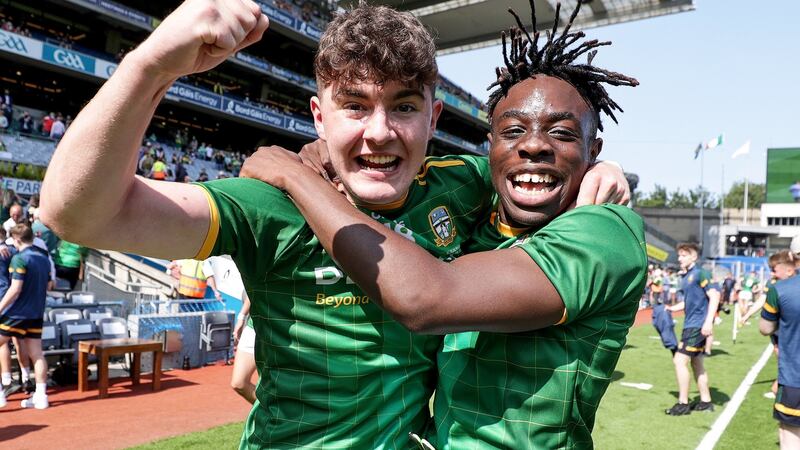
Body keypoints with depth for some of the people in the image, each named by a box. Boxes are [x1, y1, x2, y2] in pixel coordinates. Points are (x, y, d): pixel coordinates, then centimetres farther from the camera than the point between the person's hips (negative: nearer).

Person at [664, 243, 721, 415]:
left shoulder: (700, 273, -12)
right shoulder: (686, 277, 13)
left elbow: (715, 296, -19)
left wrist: (708, 321, -25)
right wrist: (671, 308, 10)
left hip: (698, 325, -9)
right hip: (691, 324, 9)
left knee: (679, 360, -9)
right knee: (696, 362, 15)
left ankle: (683, 404, -1)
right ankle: (706, 401, 25)